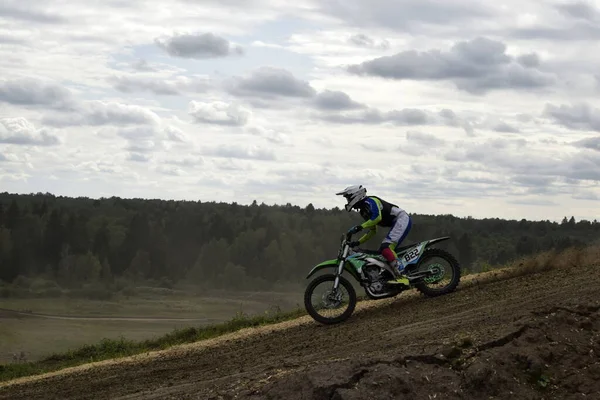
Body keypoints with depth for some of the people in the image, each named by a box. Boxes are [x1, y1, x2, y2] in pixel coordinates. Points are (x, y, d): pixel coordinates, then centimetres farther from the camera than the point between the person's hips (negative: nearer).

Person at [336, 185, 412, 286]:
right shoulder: (363, 211, 22)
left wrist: (360, 227, -27)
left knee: (386, 248, -24)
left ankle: (401, 277, -32)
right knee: (382, 251, 8)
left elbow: (377, 217, -26)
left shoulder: (370, 201, -9)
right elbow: (373, 231, 27)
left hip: (401, 219, -11)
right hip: (396, 224, 11)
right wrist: (358, 242, 18)